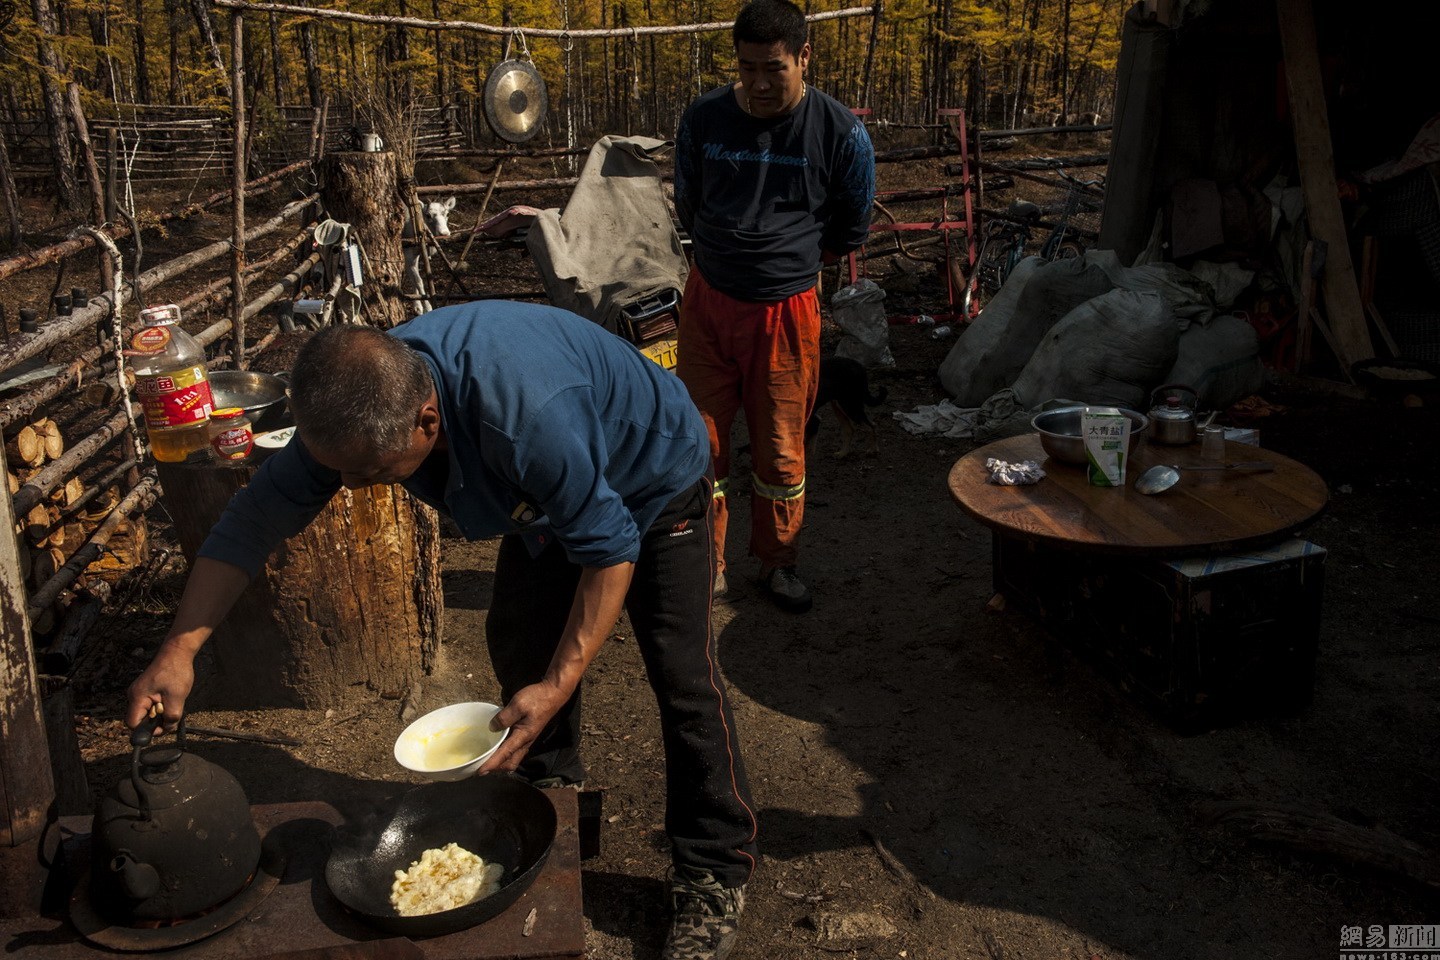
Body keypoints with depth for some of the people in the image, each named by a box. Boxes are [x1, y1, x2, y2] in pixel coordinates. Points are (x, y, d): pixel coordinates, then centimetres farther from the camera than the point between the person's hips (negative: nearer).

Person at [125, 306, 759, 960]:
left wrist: (559, 685, -36)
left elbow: (611, 546, -34)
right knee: (519, 647, 9)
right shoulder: (356, 405, -23)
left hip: (653, 483, -6)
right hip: (550, 497, 7)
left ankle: (715, 878, 5)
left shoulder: (526, 412, -46)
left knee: (681, 673, -9)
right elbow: (254, 518, -14)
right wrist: (177, 652, -20)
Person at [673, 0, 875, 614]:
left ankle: (777, 563, 31)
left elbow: (850, 232, 4)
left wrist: (786, 259, 9)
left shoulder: (841, 135, -11)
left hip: (786, 312, -1)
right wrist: (734, 256, 10)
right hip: (708, 305, 2)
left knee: (781, 450, 10)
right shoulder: (703, 120, -5)